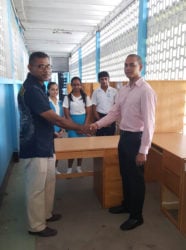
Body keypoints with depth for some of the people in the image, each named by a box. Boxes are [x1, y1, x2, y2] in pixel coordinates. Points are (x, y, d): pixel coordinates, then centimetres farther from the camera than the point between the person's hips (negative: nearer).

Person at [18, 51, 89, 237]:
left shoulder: (37, 86, 10)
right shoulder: (31, 89, -23)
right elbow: (55, 118, -24)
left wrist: (53, 132, 17)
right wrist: (80, 128, -13)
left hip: (44, 145, 10)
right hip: (35, 148, -10)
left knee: (48, 182, 22)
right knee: (36, 188, 6)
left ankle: (46, 214, 40)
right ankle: (36, 226, 24)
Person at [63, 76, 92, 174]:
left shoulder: (85, 97, 3)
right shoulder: (67, 97, -3)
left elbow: (88, 113, 2)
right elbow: (67, 114, -5)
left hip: (83, 122, 2)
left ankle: (79, 167, 20)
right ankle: (69, 168, 13)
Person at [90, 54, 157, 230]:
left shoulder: (146, 91, -17)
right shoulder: (123, 90, 9)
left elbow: (149, 122, -20)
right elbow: (114, 113, 11)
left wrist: (143, 150, -22)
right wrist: (98, 124, -6)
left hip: (136, 138, -8)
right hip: (124, 137, 8)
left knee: (136, 178, 6)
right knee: (125, 174, 21)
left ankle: (136, 216, 25)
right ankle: (127, 204, 44)